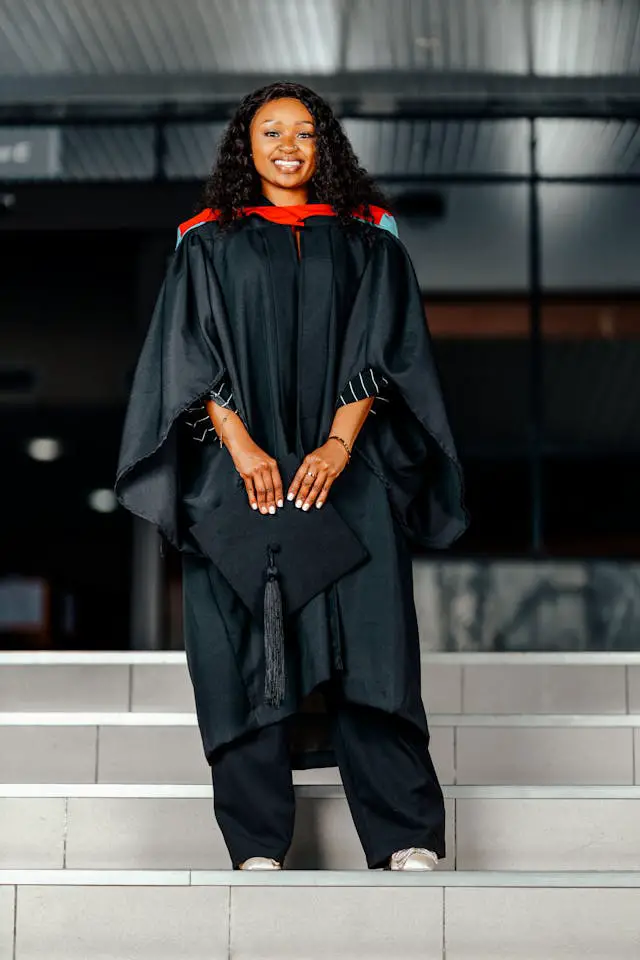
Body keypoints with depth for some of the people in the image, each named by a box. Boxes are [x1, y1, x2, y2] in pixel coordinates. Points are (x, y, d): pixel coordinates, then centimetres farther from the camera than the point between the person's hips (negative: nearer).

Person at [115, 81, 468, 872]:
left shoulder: (366, 240, 14)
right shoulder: (208, 244, 13)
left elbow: (381, 351, 4)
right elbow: (192, 357, 3)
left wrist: (338, 445, -11)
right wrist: (243, 449, -12)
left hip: (345, 472, 0)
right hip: (239, 474, 0)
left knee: (369, 645, -9)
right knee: (246, 650, -5)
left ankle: (406, 838, -8)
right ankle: (258, 844, 0)